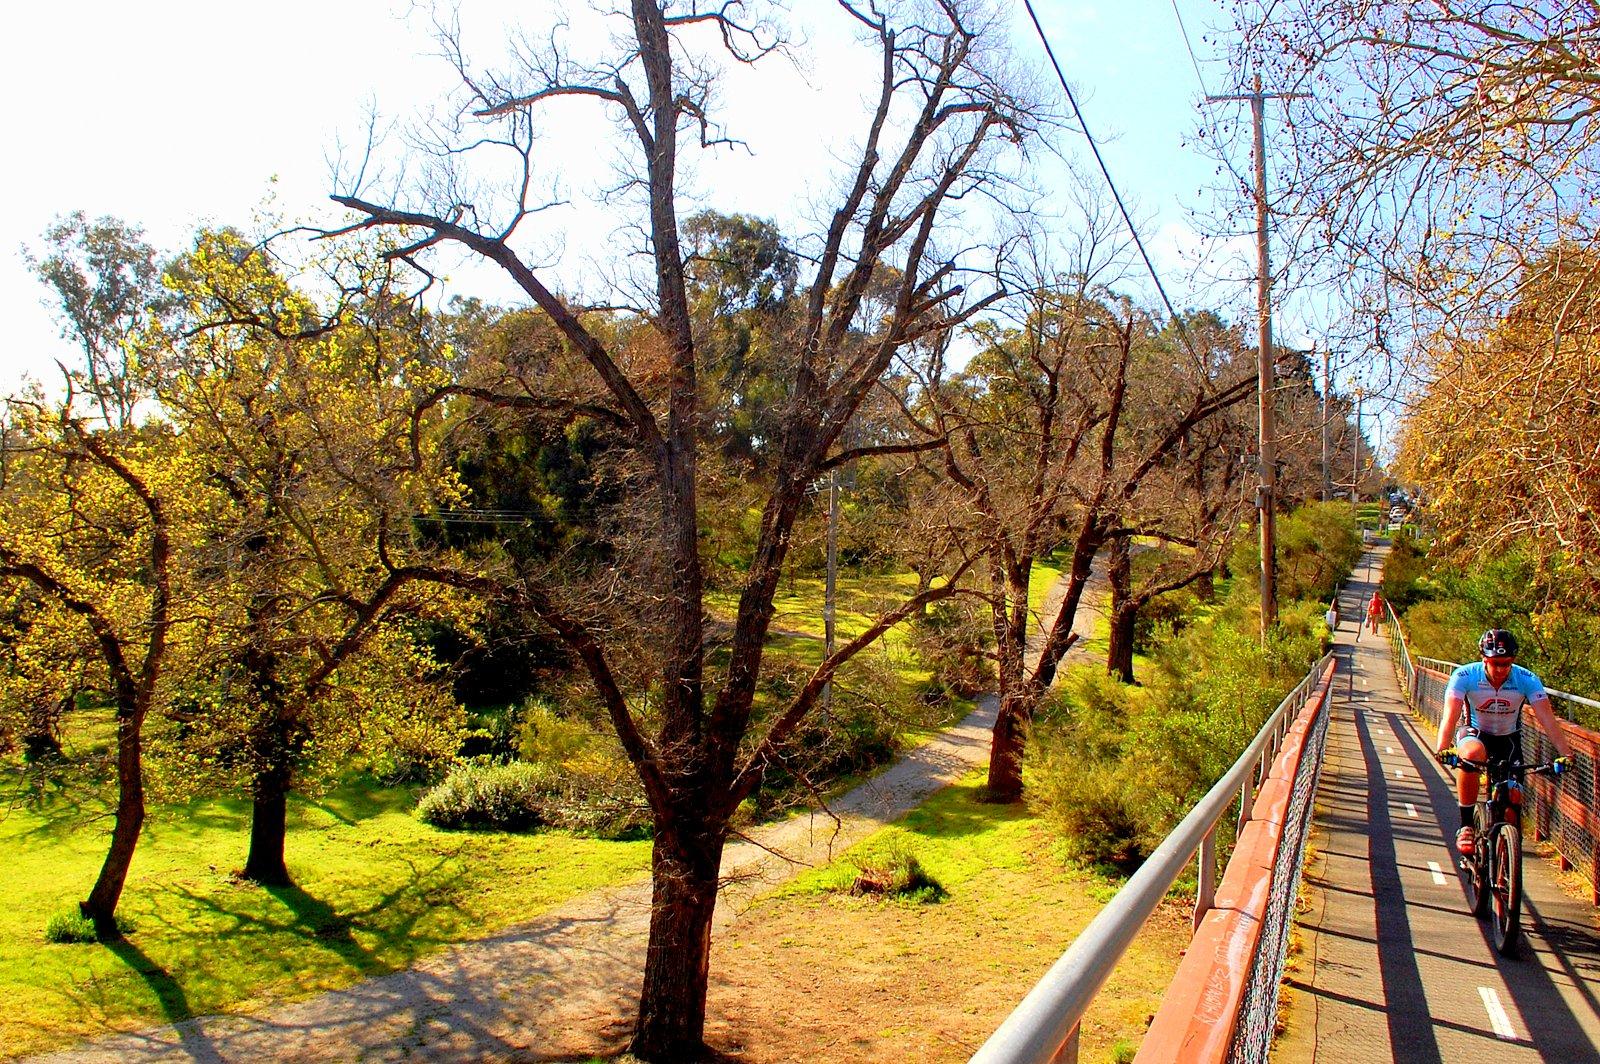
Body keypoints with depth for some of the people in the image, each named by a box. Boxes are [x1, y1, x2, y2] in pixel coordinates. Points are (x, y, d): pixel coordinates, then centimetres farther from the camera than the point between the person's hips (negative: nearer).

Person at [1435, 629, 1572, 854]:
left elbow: (1547, 719, -28)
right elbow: (1450, 716, -33)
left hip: (1508, 738, 3)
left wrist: (1565, 753, -42)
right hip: (1474, 733, -2)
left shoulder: (1527, 680, -19)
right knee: (1472, 753, -37)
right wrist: (1442, 749, -50)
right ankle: (1466, 826, -27)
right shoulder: (1464, 676, -24)